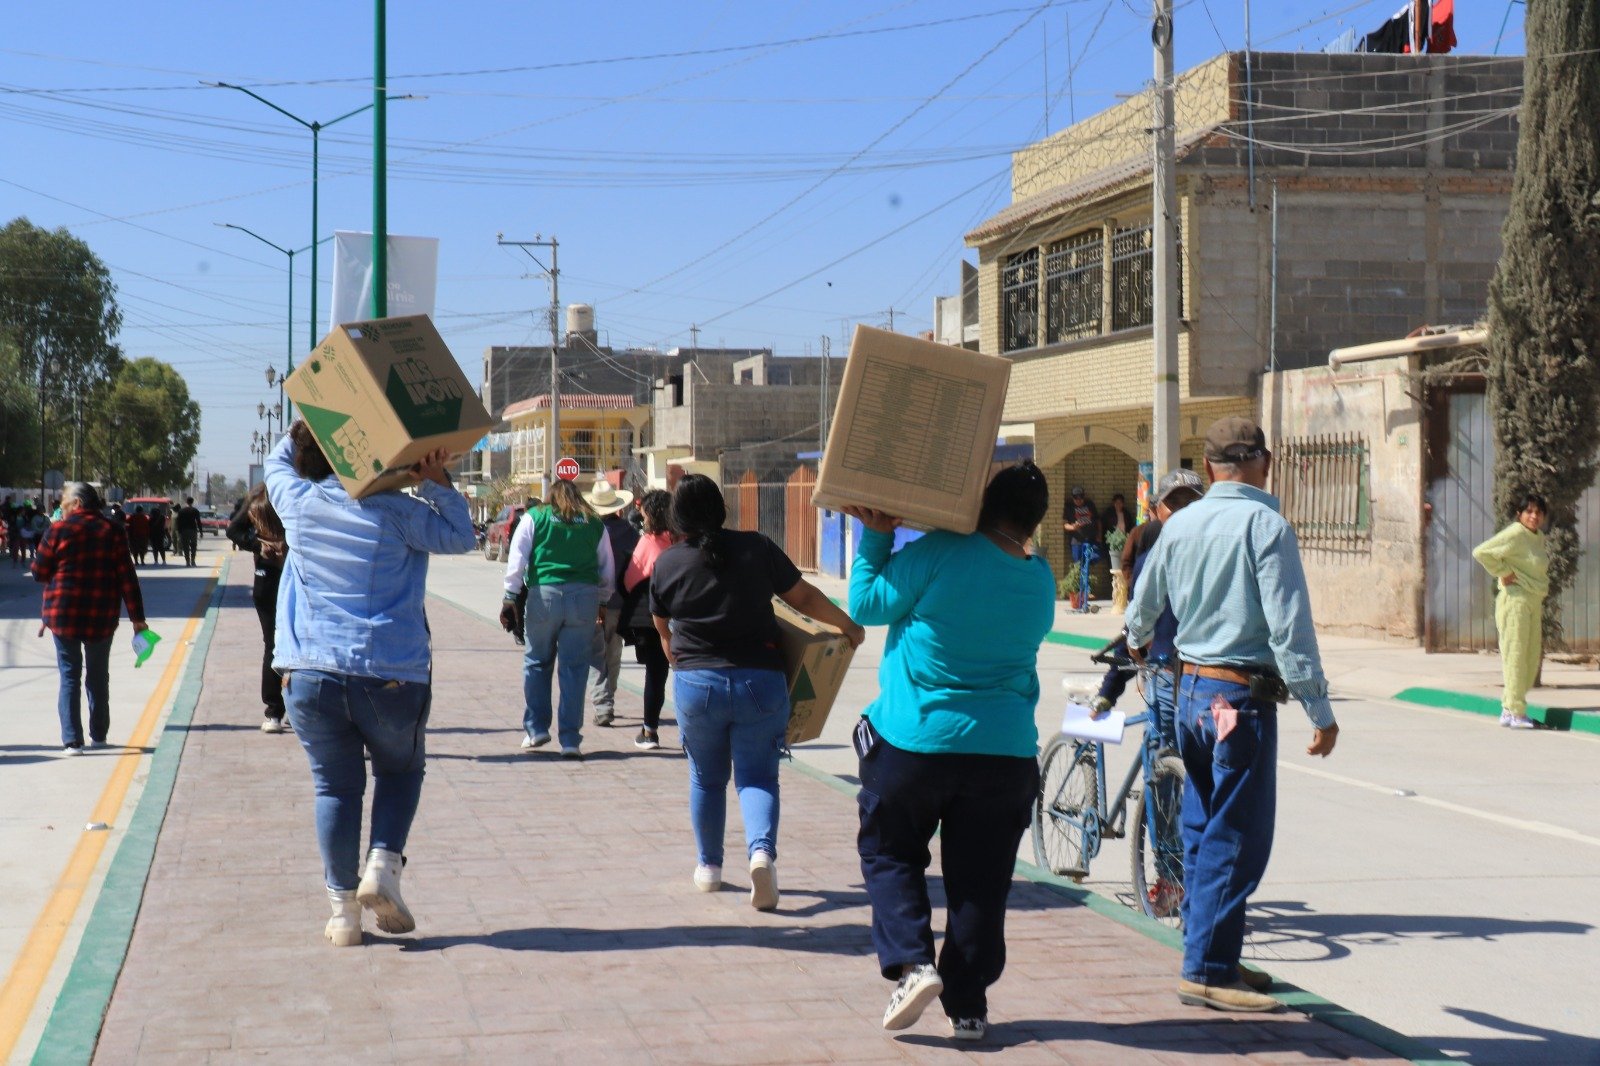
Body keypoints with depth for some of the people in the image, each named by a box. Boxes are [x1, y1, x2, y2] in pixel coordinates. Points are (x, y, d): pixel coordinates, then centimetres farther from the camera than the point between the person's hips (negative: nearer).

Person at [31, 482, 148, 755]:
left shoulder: (59, 530, -6)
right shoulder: (112, 532, 0)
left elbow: (39, 573, -2)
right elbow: (127, 578, -3)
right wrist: (137, 618, -1)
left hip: (64, 614, -2)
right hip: (102, 617, 2)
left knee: (70, 676, 3)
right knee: (98, 676, 16)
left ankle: (72, 740, -5)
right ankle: (99, 735, 23)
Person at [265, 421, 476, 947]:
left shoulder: (296, 502, 7)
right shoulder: (395, 510, -3)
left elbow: (276, 462, 29)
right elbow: (459, 537, 5)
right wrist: (437, 483, 4)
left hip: (310, 676, 2)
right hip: (389, 675, -2)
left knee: (336, 786, 11)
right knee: (400, 772, 20)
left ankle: (343, 911, 9)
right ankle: (383, 867, 2)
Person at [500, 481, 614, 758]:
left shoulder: (534, 518, 9)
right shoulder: (595, 525, 15)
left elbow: (516, 561, 1)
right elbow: (608, 571, 19)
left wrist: (510, 598, 3)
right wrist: (602, 603, 29)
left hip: (544, 594, -1)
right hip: (584, 597, 1)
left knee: (537, 662, 14)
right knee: (574, 668, 4)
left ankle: (536, 728, 14)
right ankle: (570, 739, 4)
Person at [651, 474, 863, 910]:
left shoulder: (666, 564, 0)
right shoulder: (756, 548, -4)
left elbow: (664, 632, 12)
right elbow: (804, 597, 4)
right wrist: (848, 625, 20)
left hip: (696, 684, 1)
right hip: (760, 682, -1)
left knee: (706, 778, 18)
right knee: (758, 776, 4)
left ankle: (709, 866, 28)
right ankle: (762, 850, -22)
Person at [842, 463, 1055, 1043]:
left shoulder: (940, 555, -14)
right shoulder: (1042, 581, 4)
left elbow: (868, 604, -7)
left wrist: (875, 537, 4)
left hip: (913, 741, -3)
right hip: (1005, 750, 3)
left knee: (888, 852, 16)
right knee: (979, 880, 10)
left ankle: (911, 963, -2)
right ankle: (967, 1007, 13)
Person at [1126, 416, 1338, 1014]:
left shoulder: (1179, 524, 7)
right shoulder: (1266, 525, -13)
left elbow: (1144, 605, 23)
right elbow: (1289, 628, -18)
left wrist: (1138, 641, 46)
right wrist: (1320, 711, -14)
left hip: (1190, 690, 7)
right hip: (1241, 696, -7)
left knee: (1203, 829, 17)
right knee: (1238, 836, -1)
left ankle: (1208, 952, 25)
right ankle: (1207, 970, 0)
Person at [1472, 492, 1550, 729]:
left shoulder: (1539, 537, 15)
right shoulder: (1514, 535, -13)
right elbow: (1481, 552, -21)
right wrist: (1503, 573, -16)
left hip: (1534, 602, 9)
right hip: (1515, 600, -9)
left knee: (1532, 657, 9)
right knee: (1516, 655, -8)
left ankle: (1509, 708, 17)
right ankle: (1515, 713, -7)